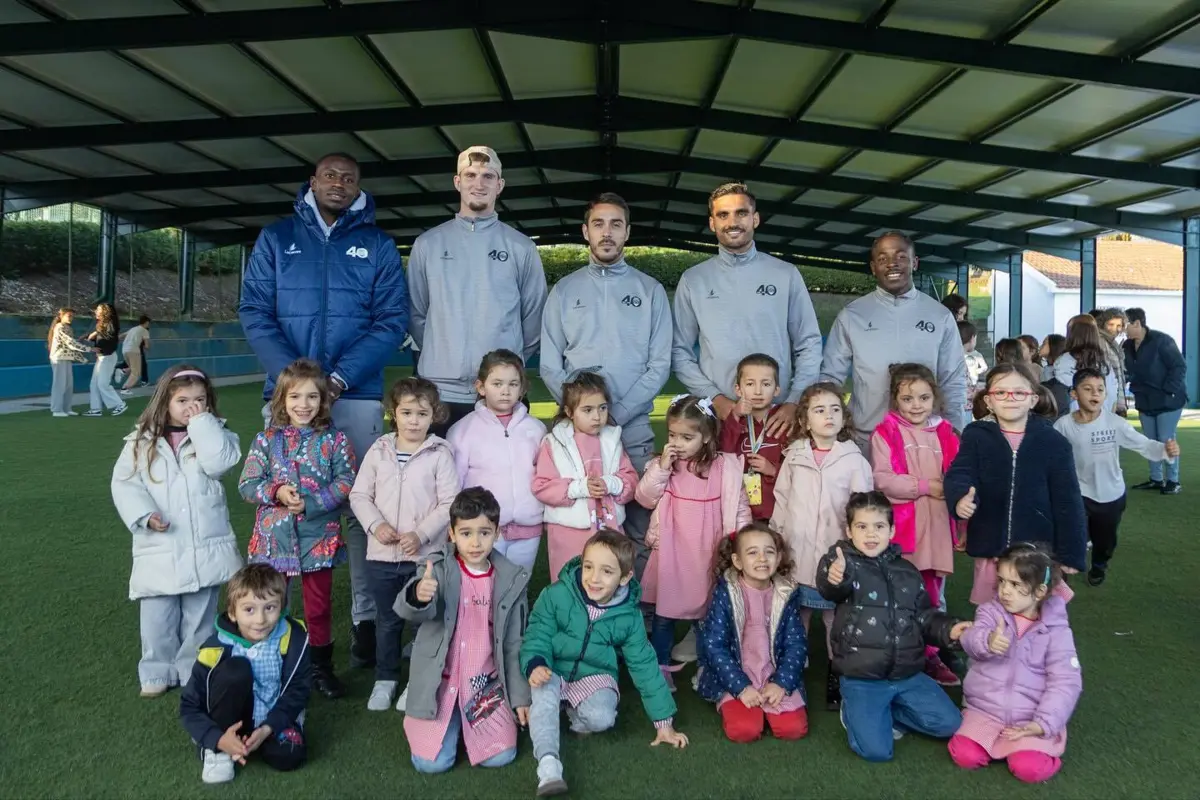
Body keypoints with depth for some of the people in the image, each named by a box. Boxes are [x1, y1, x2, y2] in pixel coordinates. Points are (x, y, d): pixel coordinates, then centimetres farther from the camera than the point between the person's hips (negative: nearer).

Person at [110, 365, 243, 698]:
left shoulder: (213, 434, 1)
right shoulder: (142, 441, 2)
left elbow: (219, 462, -19)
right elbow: (124, 483, 1)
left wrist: (201, 423, -15)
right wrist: (144, 514, -14)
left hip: (205, 548, 0)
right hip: (158, 549, 1)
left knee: (200, 617, 12)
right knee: (157, 617, 9)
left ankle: (196, 670, 27)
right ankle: (157, 672, 26)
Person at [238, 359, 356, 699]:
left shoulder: (334, 440, -4)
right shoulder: (266, 440, 0)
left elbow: (345, 483, -10)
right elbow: (247, 484, -1)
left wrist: (310, 502, -20)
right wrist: (276, 492, -19)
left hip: (318, 537, -1)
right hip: (273, 537, 1)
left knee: (319, 606, 12)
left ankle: (321, 667, 28)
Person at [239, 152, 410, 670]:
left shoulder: (378, 245, 9)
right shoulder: (276, 238, 11)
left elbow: (392, 320, 0)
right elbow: (254, 311, 3)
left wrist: (339, 378, -12)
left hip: (357, 396, 0)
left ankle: (367, 618, 9)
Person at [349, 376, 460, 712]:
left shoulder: (440, 454, -7)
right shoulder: (378, 451, 2)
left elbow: (448, 503, -9)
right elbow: (360, 495, 4)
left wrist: (421, 534, -19)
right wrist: (376, 524, -12)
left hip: (426, 555, -2)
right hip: (382, 554, 3)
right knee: (387, 620, 16)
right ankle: (385, 678, 33)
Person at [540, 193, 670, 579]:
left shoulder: (650, 290, 7)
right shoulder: (564, 290, 9)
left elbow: (660, 365, 1)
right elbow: (550, 366, 5)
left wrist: (617, 413, -10)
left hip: (634, 429, 0)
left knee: (638, 529, -1)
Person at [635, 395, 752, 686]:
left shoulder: (725, 467, -8)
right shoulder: (662, 465, -2)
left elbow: (740, 507, -3)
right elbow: (645, 498, -8)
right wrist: (662, 467, -18)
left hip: (708, 554, -1)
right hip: (671, 552, 2)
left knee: (709, 612, 12)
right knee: (664, 612, 11)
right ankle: (660, 666, 27)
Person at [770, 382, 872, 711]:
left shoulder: (854, 460, -5)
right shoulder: (794, 457, 2)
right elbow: (781, 503, 7)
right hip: (796, 557, 2)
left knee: (837, 621, 7)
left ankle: (837, 680, 23)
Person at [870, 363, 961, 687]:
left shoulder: (944, 433, 8)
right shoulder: (885, 433, -4)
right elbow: (881, 479, -13)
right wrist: (925, 486, -14)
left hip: (937, 525, 4)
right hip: (901, 526, -4)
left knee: (931, 595, 15)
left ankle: (929, 655, 28)